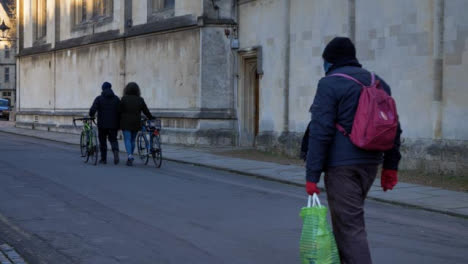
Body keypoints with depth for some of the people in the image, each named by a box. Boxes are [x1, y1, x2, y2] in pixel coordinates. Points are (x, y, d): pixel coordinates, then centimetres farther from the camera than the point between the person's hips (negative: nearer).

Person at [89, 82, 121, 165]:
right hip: (113, 124, 2)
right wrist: (119, 124, 7)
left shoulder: (99, 98, -4)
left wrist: (91, 116, 7)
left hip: (102, 124, -2)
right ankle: (116, 152, -18)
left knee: (103, 141, 11)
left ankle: (103, 159, 15)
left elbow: (93, 109, -15)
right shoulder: (116, 98, 5)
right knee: (113, 139, 11)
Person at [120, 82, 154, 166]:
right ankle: (130, 157, 17)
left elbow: (120, 111, -5)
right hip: (136, 123, 3)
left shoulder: (124, 99, -5)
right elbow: (146, 111, 8)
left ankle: (130, 155, -23)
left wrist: (119, 121, 5)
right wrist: (151, 118, 24)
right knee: (133, 140, 13)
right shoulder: (140, 100, 2)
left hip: (126, 123, -3)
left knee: (127, 140, -3)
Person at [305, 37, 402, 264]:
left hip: (341, 165, -7)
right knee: (347, 218, 22)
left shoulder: (329, 84, -9)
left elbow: (320, 133, -16)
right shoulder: (378, 83, 12)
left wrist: (312, 175, -14)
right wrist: (391, 166, 17)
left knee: (350, 226, -5)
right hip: (369, 164, 8)